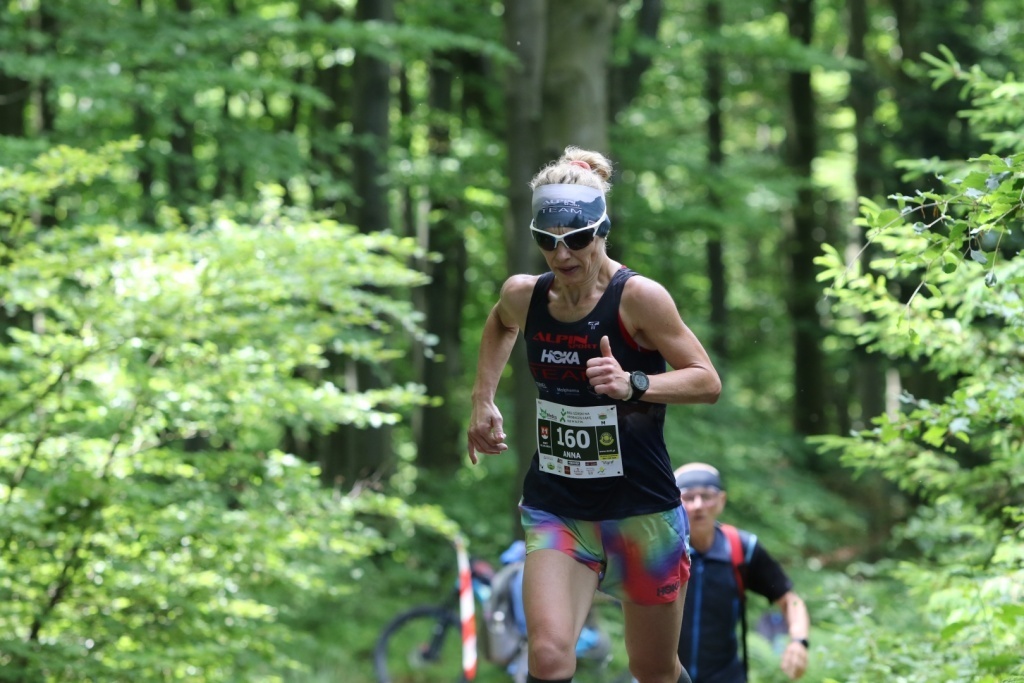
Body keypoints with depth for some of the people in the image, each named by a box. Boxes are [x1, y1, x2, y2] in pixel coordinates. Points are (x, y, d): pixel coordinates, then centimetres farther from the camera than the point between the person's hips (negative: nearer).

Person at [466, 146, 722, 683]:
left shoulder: (638, 298, -15)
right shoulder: (524, 295, -2)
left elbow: (707, 381, -13)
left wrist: (633, 384, -28)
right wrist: (483, 400, 16)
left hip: (641, 510, -2)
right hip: (556, 510, 2)